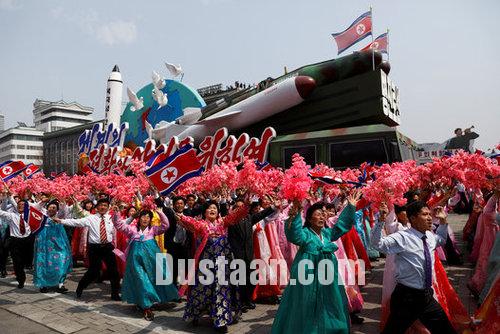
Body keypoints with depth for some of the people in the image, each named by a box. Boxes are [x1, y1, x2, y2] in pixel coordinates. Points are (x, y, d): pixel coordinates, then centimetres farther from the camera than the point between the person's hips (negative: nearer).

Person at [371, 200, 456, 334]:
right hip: (407, 297, -7)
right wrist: (381, 220, -43)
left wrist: (443, 221, 15)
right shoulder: (402, 237, -18)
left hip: (427, 296, 7)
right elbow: (377, 243, -30)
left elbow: (441, 240, 30)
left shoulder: (430, 236, 5)